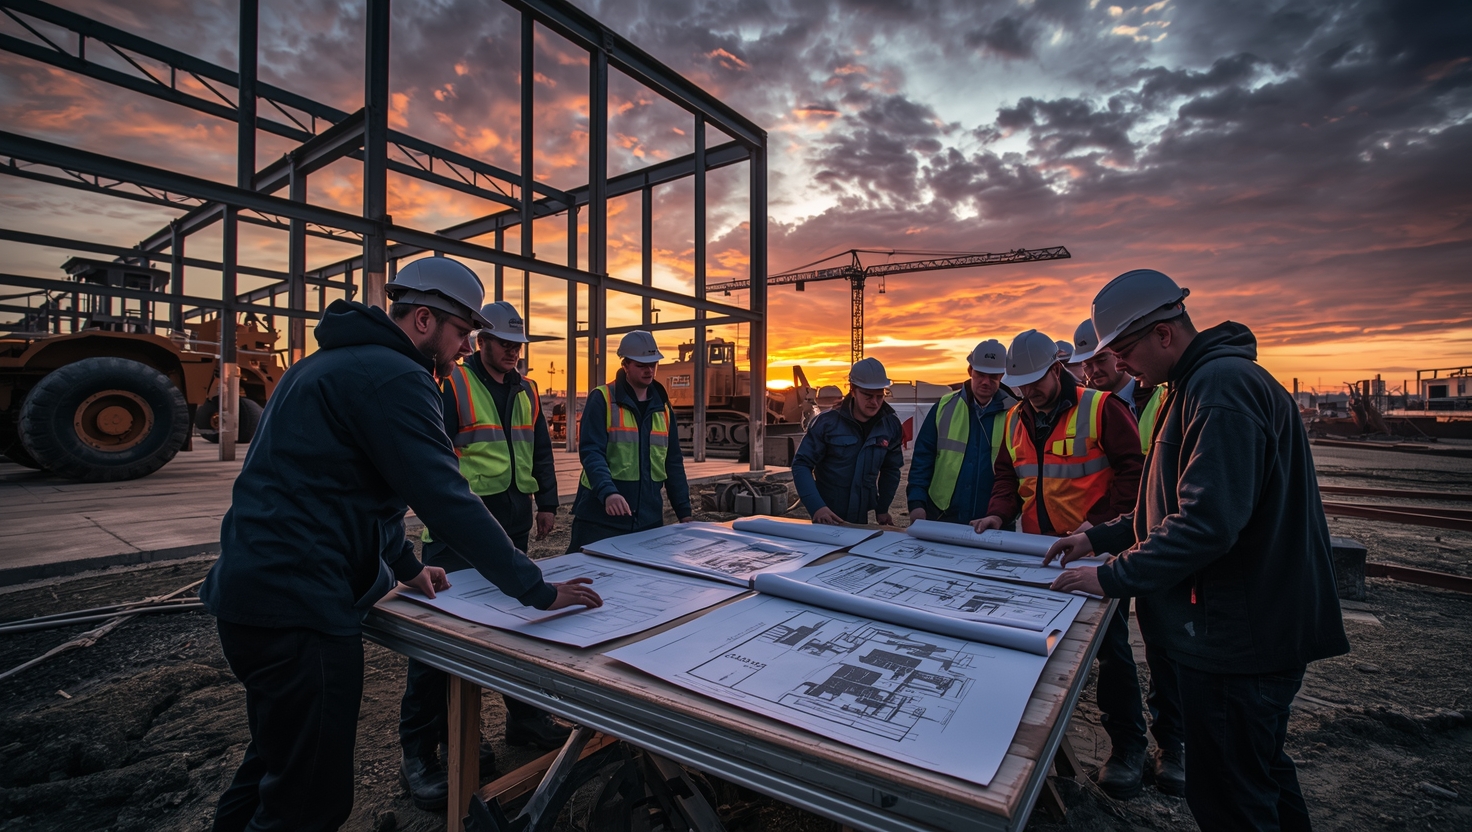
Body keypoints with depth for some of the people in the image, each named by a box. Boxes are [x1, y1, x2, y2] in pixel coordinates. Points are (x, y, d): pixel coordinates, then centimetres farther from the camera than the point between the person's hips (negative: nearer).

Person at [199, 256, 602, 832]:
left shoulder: (329, 363, 17)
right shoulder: (393, 376, -17)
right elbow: (446, 500, -23)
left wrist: (404, 566, 28)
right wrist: (538, 591, -15)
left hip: (249, 589, 11)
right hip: (301, 609, -11)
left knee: (272, 766, 27)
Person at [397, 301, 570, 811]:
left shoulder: (525, 393, 14)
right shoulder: (451, 386, -7)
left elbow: (541, 451, 20)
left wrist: (547, 502, 15)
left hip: (512, 527, 7)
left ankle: (524, 717, 33)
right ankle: (419, 750, 13)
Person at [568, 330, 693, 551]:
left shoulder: (662, 407, 10)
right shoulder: (602, 399, -6)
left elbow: (673, 462, 13)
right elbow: (591, 452, -16)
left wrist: (684, 511, 11)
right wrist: (607, 492, -32)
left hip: (648, 519, 5)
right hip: (601, 518, -4)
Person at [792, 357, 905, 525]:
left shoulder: (891, 426, -4)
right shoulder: (827, 422, -14)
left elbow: (890, 469, 8)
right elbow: (801, 464, -15)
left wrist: (882, 509, 5)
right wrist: (816, 506, -26)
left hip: (863, 520, 3)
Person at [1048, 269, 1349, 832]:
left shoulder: (1222, 388, -20)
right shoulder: (1203, 383, 14)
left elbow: (1208, 522, -28)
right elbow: (1181, 505, 19)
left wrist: (1115, 577, -19)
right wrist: (1098, 539, 11)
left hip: (1238, 635, -10)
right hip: (1253, 629, 10)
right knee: (1264, 776, 26)